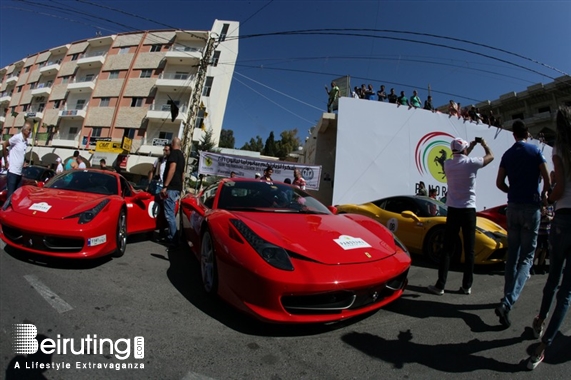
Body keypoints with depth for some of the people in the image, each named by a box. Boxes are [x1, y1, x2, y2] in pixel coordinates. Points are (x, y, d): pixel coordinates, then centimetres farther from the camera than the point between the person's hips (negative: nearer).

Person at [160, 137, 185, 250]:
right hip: (177, 187, 10)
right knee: (171, 213, 16)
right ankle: (171, 236, 24)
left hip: (171, 187, -10)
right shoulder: (181, 155, 20)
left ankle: (173, 240, -9)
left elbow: (172, 169, -21)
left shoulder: (173, 153, -7)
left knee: (169, 214, -10)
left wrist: (165, 186, -23)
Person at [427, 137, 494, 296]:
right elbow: (490, 156, 14)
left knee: (447, 249, 3)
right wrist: (484, 144, 31)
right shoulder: (472, 163, -6)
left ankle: (440, 285, 2)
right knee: (469, 250, 6)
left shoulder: (447, 164, 3)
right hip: (468, 210, -2)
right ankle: (467, 286, 13)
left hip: (453, 210, 2)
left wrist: (472, 146, 33)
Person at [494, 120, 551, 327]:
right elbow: (547, 180, -5)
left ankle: (508, 297, 20)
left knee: (512, 254, 13)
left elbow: (499, 183, 6)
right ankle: (507, 302, -15)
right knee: (526, 256, -3)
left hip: (513, 207, 4)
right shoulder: (535, 151, -4)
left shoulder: (507, 154, 7)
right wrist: (544, 194, 14)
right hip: (531, 207, -4)